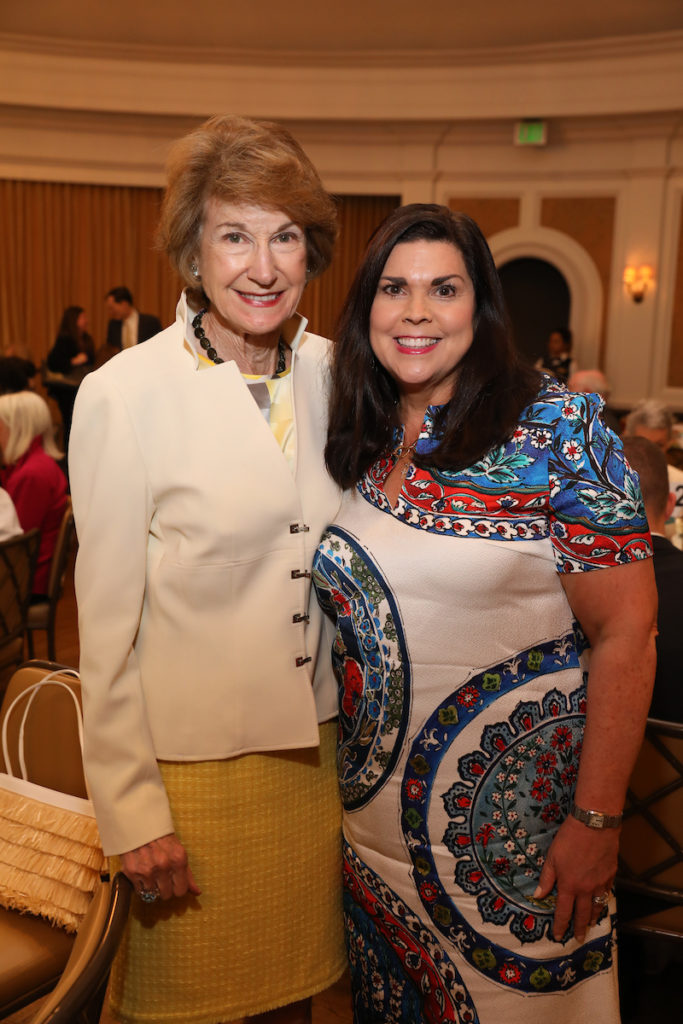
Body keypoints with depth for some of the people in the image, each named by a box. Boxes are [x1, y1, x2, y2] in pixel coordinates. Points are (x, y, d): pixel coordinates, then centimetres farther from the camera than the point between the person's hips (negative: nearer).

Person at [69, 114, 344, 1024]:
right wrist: (131, 809, -9)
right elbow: (106, 619, -10)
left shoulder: (334, 372, 1)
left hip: (315, 746, 4)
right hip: (192, 763, -4)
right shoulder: (123, 394, -13)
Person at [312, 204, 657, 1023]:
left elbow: (625, 636, -15)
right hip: (373, 806, 5)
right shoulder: (353, 443, 0)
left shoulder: (559, 430, -14)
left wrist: (595, 820, -16)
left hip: (512, 819, -4)